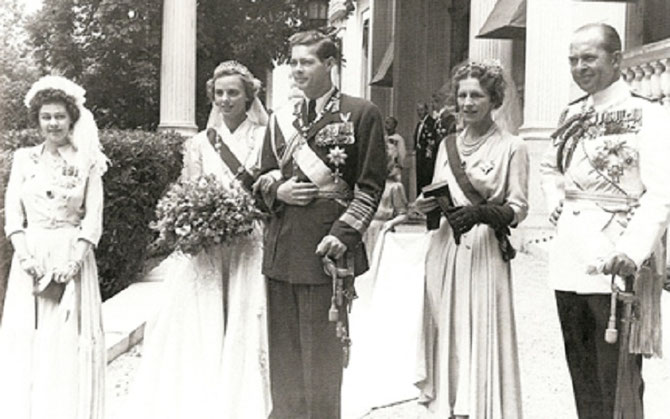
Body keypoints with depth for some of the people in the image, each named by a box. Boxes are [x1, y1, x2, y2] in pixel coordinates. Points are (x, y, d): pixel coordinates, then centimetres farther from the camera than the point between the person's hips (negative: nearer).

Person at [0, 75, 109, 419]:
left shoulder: (87, 161, 3)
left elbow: (94, 216, -2)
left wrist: (75, 259, -14)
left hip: (72, 257, -2)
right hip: (30, 257, 2)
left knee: (70, 339, -2)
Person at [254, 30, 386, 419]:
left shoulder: (361, 113, -2)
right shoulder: (281, 118, 14)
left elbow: (370, 183, -4)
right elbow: (264, 176, 20)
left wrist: (344, 233, -13)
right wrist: (276, 189, -3)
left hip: (327, 246, -5)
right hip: (282, 248, 5)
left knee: (323, 345, 5)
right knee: (284, 347, 11)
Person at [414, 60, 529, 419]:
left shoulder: (512, 147, -2)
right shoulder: (447, 145, 13)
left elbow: (519, 208, -5)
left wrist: (480, 214, -21)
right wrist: (427, 205, -3)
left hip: (485, 253, -5)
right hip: (444, 251, 5)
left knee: (480, 335, -4)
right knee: (444, 331, 6)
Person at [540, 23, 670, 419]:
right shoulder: (572, 116, 14)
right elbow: (550, 167, 31)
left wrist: (633, 249, -29)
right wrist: (556, 201, 11)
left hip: (616, 263, -7)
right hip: (569, 257, 7)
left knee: (617, 378, -2)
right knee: (581, 371, 15)